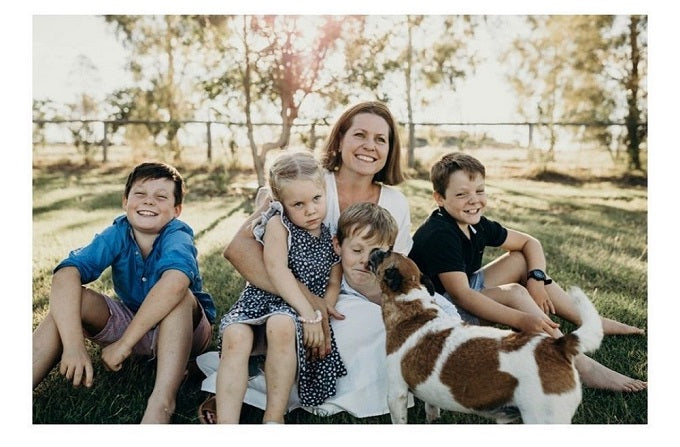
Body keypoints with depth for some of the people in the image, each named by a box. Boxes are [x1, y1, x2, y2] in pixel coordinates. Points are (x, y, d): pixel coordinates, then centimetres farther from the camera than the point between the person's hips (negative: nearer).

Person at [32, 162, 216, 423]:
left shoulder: (177, 237, -24)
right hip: (129, 324, 4)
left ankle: (162, 402, -42)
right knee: (74, 301, -20)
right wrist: (73, 343, -44)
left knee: (179, 295, -35)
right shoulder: (117, 234, -14)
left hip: (186, 330, -3)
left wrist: (124, 343, -43)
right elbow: (66, 274, -30)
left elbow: (174, 281, -47)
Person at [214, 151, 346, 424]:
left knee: (282, 324, -35)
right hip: (262, 299, 0)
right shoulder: (278, 224, -5)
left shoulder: (332, 238, 6)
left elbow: (333, 284, 9)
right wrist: (309, 314, -19)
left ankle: (274, 417, -21)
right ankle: (226, 423, -27)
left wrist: (321, 317, -11)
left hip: (302, 310, 1)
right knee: (235, 336, -32)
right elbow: (276, 270, -16)